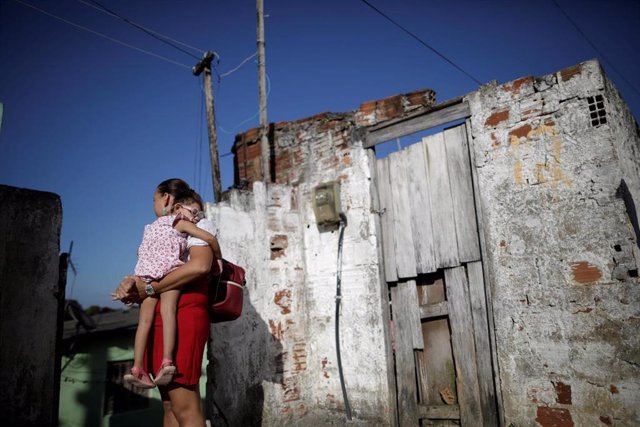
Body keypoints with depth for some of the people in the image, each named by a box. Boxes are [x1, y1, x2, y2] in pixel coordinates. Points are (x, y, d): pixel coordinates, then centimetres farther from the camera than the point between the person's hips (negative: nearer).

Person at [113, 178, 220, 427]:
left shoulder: (199, 224, 1)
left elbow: (199, 266, -20)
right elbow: (153, 274, 18)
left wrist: (149, 289, -14)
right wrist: (132, 285, -4)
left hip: (183, 314, -8)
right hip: (159, 316, 9)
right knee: (170, 406, 9)